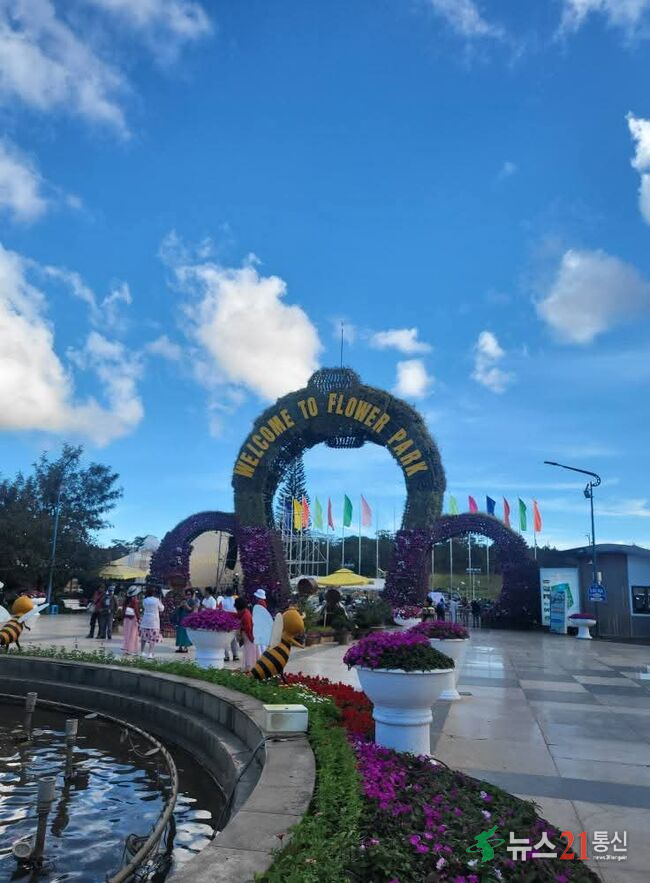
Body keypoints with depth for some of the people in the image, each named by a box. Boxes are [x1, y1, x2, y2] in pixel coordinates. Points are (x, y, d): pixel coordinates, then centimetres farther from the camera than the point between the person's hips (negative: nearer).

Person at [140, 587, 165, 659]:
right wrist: (160, 602, 17)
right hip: (154, 621, -4)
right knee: (153, 638, 1)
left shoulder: (145, 600, -1)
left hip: (145, 621, 4)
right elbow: (161, 609, 3)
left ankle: (142, 652, 24)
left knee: (144, 637, 16)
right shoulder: (156, 600, -9)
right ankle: (150, 653, -5)